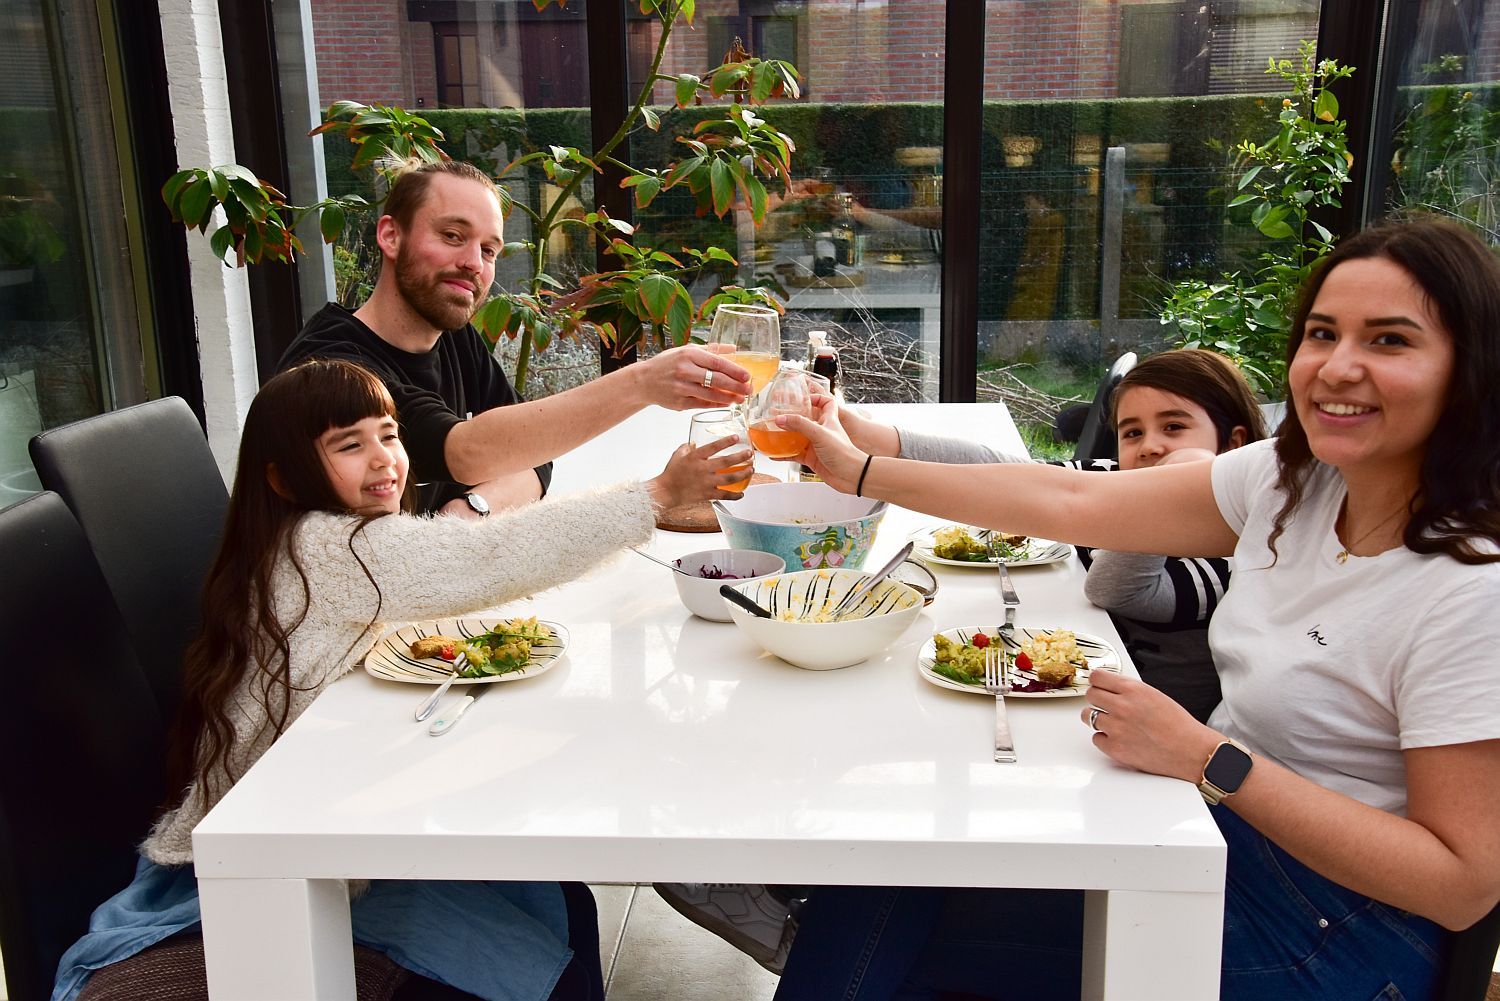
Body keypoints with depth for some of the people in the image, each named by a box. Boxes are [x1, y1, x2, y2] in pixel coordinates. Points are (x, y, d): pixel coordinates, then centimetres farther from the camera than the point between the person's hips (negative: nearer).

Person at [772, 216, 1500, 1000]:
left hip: (1321, 936, -6)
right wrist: (859, 471, 3)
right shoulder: (1292, 480, -4)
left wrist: (1206, 757, -28)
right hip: (1221, 829, 7)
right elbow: (1075, 502, -1)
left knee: (894, 920, -8)